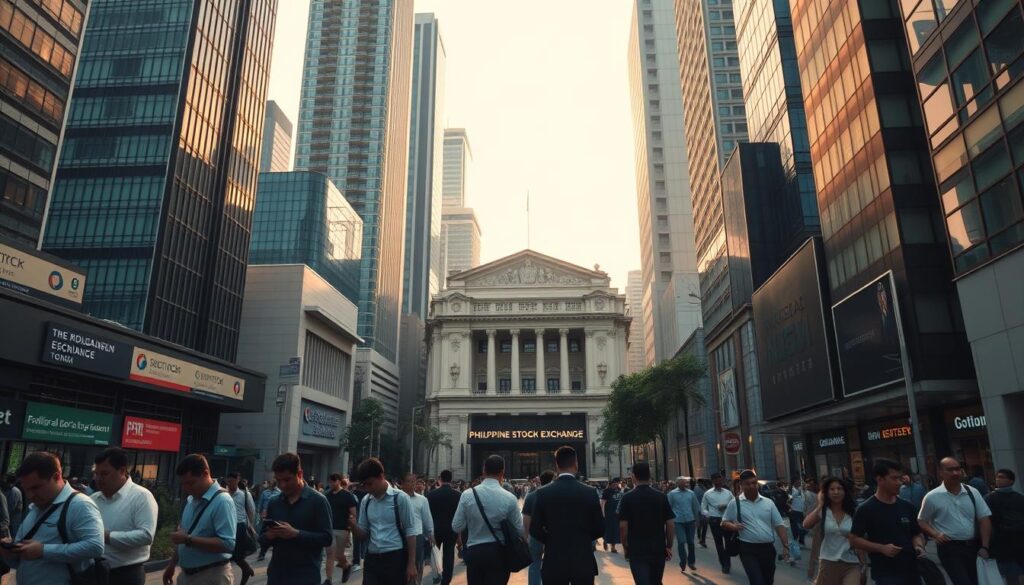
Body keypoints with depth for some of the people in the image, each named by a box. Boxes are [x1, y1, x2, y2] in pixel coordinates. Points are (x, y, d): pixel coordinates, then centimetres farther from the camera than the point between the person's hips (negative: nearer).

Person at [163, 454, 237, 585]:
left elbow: (228, 544, -28)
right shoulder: (191, 500, 8)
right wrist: (172, 565, 17)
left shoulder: (222, 501, -21)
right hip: (186, 574, 8)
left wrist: (189, 540, -25)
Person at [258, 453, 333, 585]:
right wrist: (268, 536, -8)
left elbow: (327, 538, -11)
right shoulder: (274, 502, 9)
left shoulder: (318, 500, -7)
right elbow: (262, 538, 15)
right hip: (276, 573, 5)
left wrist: (296, 533, -21)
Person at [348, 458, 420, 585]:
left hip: (396, 558, -4)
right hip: (372, 559, 4)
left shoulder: (400, 498, -8)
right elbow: (363, 534, 11)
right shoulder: (365, 501, 7)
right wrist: (354, 526, -11)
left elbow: (410, 531, -6)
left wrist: (411, 563, -8)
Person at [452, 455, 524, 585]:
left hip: (473, 552, 2)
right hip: (499, 554, -2)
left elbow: (456, 527, 0)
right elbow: (520, 530, -4)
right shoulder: (510, 498, -13)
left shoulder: (467, 495, -8)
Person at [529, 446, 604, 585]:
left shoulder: (543, 493, -6)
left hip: (554, 563, 0)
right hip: (584, 563, 0)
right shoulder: (590, 493, -6)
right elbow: (599, 529, 0)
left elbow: (535, 530, -3)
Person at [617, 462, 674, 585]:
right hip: (659, 549, 3)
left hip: (636, 550, -3)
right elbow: (670, 524, -2)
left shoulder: (627, 498, -8)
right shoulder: (661, 497, -2)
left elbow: (623, 525, -9)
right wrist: (669, 546, 8)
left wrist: (625, 546, 5)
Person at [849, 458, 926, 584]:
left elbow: (916, 534, 17)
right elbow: (854, 540, -8)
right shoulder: (866, 509, -10)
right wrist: (882, 548, -19)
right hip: (885, 573, -6)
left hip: (910, 570, 6)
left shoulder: (907, 506, 8)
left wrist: (918, 546, -5)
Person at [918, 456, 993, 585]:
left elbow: (984, 519, 3)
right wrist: (935, 534, -14)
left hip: (973, 546, 4)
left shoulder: (972, 492, 3)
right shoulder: (932, 497, -6)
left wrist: (984, 547, -3)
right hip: (950, 548, -4)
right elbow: (922, 521, 4)